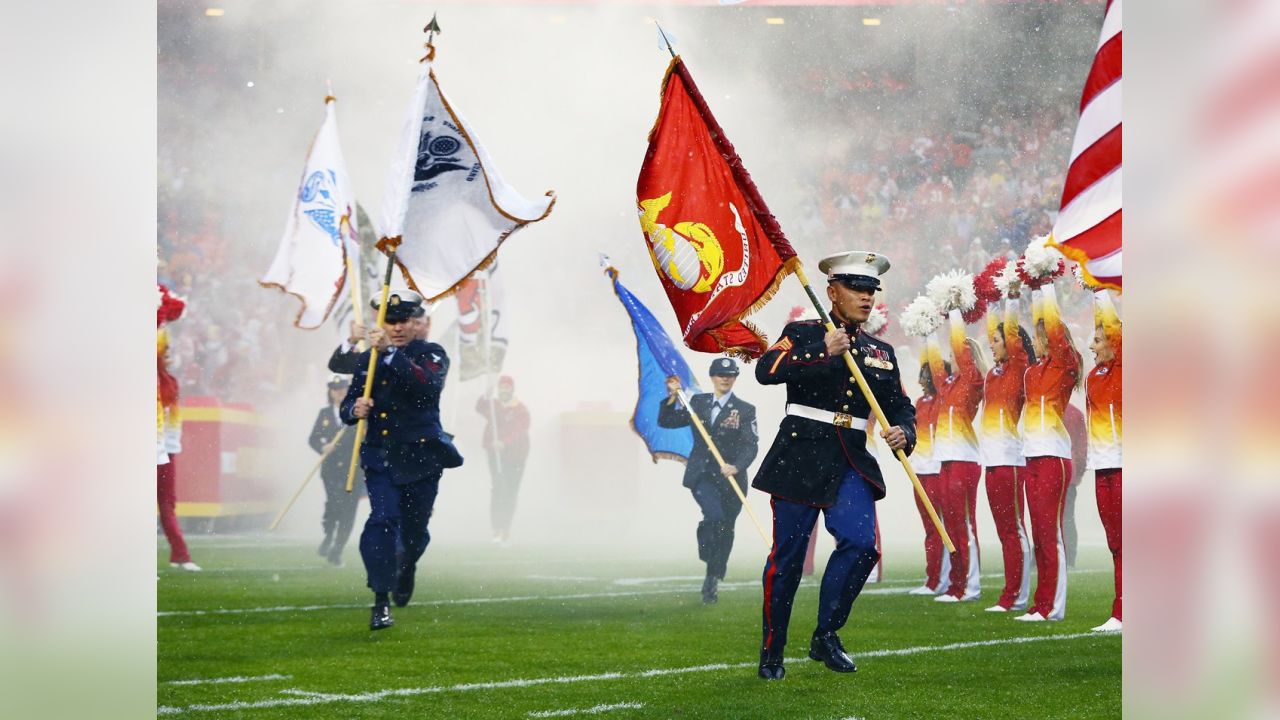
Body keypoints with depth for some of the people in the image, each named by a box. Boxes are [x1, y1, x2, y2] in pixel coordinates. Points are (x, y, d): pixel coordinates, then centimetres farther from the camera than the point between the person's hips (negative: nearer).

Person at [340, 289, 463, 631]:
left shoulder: (432, 355, -4)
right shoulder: (367, 359, 7)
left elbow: (428, 385, -26)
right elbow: (347, 407, 10)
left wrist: (390, 353, -35)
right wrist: (355, 410, -15)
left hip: (422, 456, -1)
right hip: (380, 456, 1)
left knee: (414, 531, 11)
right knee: (383, 519, -19)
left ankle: (407, 566, 47)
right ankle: (381, 602, -17)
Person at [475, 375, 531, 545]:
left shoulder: (521, 410, -2)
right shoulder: (492, 405, 8)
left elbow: (519, 432, -15)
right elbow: (479, 408, -12)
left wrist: (504, 443, -30)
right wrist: (485, 398, -33)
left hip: (515, 457, -1)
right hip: (495, 455, 1)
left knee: (510, 494, 2)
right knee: (496, 491, -10)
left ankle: (506, 530, 11)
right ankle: (497, 530, -12)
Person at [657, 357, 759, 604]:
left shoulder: (745, 410, 1)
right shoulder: (698, 402, 9)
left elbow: (751, 445, -9)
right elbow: (666, 421, 11)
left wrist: (736, 467, -26)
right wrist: (672, 397, -4)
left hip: (731, 479, 0)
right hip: (702, 475, 0)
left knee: (725, 529, 7)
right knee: (714, 516, -27)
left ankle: (714, 580, 22)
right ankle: (709, 562, -9)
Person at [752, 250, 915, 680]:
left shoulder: (881, 352, 15)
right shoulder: (802, 334, 1)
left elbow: (900, 407, 17)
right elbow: (766, 371, -16)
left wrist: (903, 433, -6)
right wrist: (822, 351, -26)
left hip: (851, 465, 4)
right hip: (801, 457, -3)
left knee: (862, 544, -16)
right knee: (787, 556, 0)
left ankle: (825, 637, 1)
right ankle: (771, 653, 15)